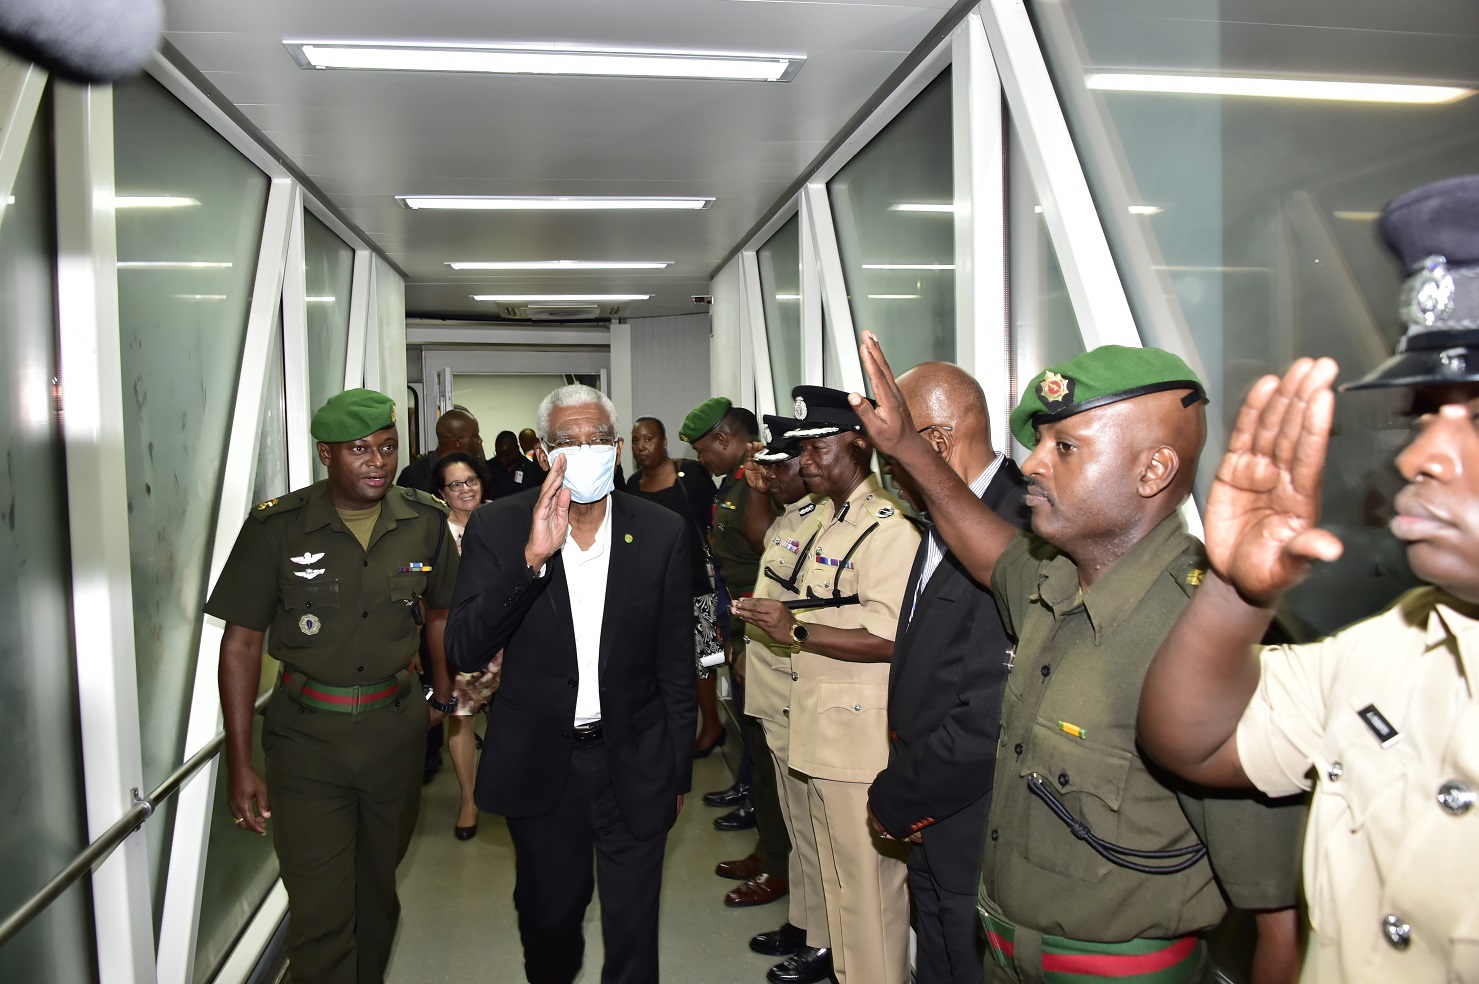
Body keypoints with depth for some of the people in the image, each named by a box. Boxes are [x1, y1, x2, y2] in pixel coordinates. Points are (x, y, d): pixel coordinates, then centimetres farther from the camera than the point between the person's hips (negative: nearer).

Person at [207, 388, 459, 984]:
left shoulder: (425, 522, -3)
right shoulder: (277, 527, -10)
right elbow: (241, 642, -6)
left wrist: (443, 696, 17)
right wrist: (240, 763, -8)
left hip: (396, 726, 3)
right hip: (307, 735, -2)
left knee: (379, 890, 21)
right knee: (319, 916, -3)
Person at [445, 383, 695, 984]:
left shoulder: (662, 533, -7)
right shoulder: (497, 528, -9)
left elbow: (676, 667, -1)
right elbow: (464, 653, -18)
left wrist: (677, 772, 5)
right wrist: (530, 557, -30)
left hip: (635, 765, 0)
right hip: (539, 766, 1)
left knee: (633, 930, 14)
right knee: (548, 913, 22)